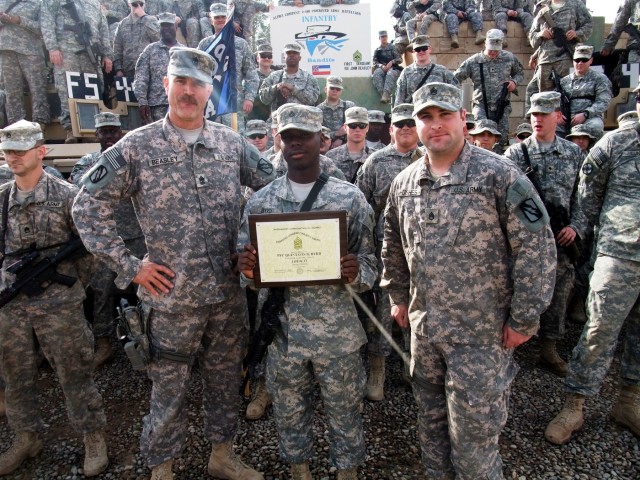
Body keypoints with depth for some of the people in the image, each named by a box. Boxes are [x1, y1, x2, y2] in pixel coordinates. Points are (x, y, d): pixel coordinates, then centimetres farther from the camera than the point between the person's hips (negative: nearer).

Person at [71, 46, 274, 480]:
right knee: (169, 388, 13)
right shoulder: (136, 147, -6)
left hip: (229, 292, 3)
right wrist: (129, 266, -7)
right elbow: (88, 207, -3)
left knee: (226, 378, 18)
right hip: (172, 295, -3)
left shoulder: (231, 142, 2)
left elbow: (271, 187, 10)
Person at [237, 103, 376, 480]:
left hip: (337, 332, -1)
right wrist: (246, 268, -18)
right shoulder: (260, 202, 0)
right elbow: (248, 272, 5)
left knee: (344, 411, 16)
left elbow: (370, 264, -1)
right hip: (282, 331, 2)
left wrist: (356, 272, -23)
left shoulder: (351, 198, -4)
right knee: (290, 412, 20)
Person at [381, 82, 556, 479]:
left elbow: (538, 249, -12)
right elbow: (393, 247, 16)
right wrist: (398, 297, 15)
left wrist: (523, 319, -12)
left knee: (473, 428, 6)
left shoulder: (500, 175, -11)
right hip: (423, 327, 6)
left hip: (482, 331, -5)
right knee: (431, 418, 21)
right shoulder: (404, 182, 5)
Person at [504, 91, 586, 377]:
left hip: (560, 238, 3)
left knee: (558, 293, 9)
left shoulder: (573, 152, 9)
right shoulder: (516, 153, 0)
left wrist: (575, 225, -1)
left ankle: (548, 349, 25)